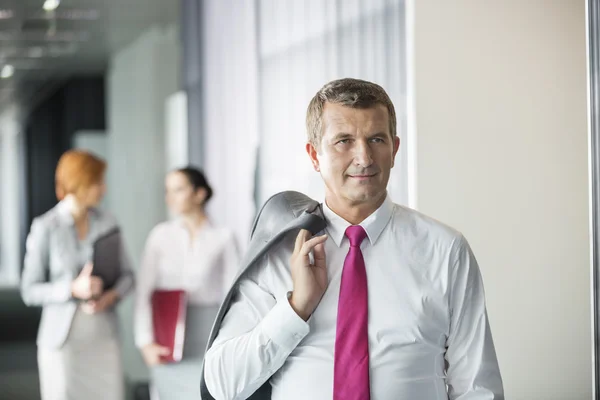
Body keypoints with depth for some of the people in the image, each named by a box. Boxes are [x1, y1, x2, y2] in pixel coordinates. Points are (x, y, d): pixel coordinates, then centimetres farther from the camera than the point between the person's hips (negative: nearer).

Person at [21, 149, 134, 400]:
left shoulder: (107, 223, 3)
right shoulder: (45, 228, -9)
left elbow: (127, 276, 9)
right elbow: (30, 291, -6)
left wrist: (111, 296, -13)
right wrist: (73, 288, -22)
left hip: (104, 336, 3)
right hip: (62, 339, -3)